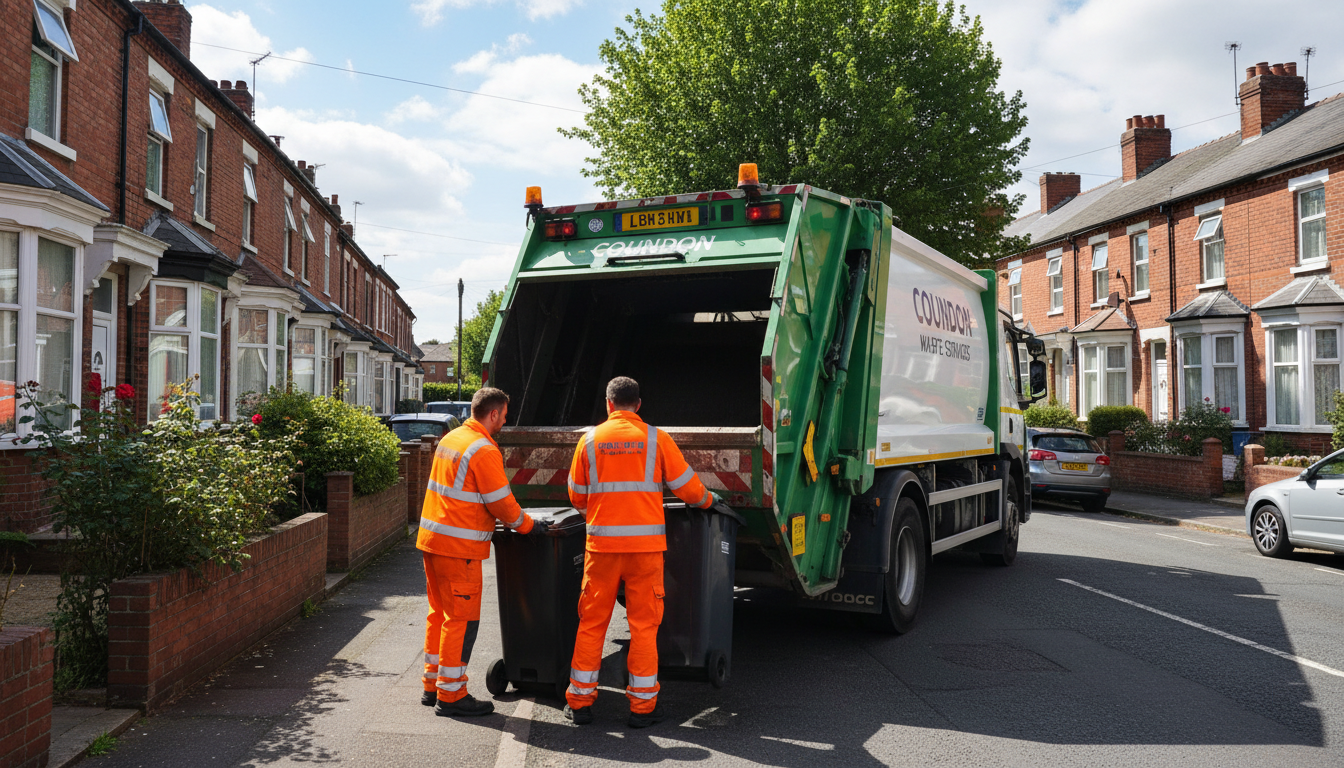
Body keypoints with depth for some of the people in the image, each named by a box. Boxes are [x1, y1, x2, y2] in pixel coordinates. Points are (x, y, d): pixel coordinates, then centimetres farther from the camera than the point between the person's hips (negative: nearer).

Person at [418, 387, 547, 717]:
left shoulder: (451, 438, 13)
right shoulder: (484, 450, -16)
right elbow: (501, 502, -14)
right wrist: (528, 525, 2)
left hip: (433, 539, 10)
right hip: (459, 547, -10)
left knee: (440, 614, 17)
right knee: (462, 619, -2)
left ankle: (433, 685, 26)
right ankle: (451, 695, 4)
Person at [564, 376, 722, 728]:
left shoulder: (590, 440, 5)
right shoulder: (656, 438, 1)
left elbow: (577, 497, 12)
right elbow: (688, 488, 4)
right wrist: (708, 500, 25)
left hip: (602, 543, 1)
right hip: (646, 542, -1)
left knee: (591, 622, 10)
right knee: (644, 623, 6)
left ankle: (580, 701, 16)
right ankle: (642, 705, 11)